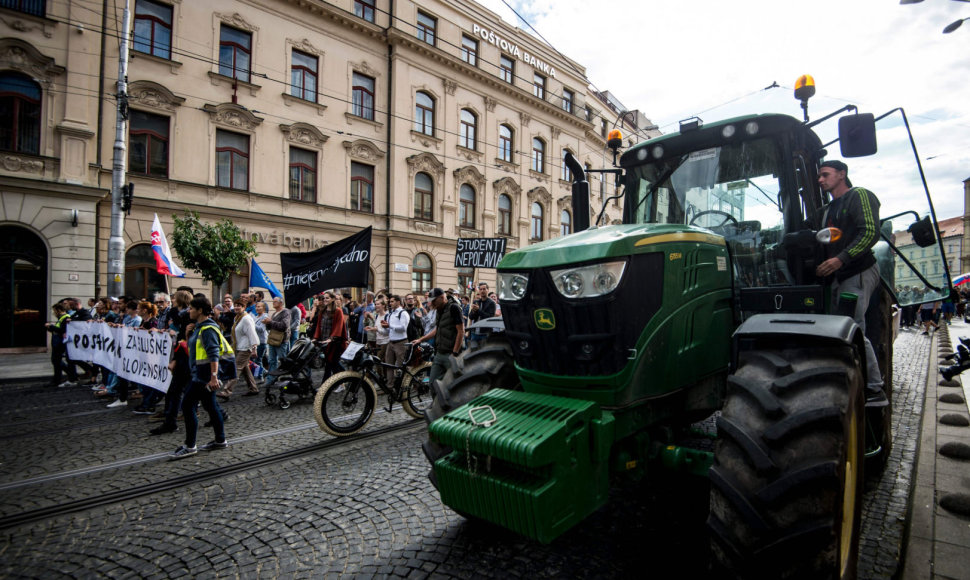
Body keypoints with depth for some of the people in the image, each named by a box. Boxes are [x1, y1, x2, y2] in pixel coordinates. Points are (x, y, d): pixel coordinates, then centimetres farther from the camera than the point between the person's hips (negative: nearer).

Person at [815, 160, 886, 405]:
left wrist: (840, 259, -23)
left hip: (859, 273, -8)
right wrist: (820, 266, 12)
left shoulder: (859, 196, -1)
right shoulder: (827, 210, 23)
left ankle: (874, 389, -5)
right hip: (839, 276, 8)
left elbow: (870, 233, -14)